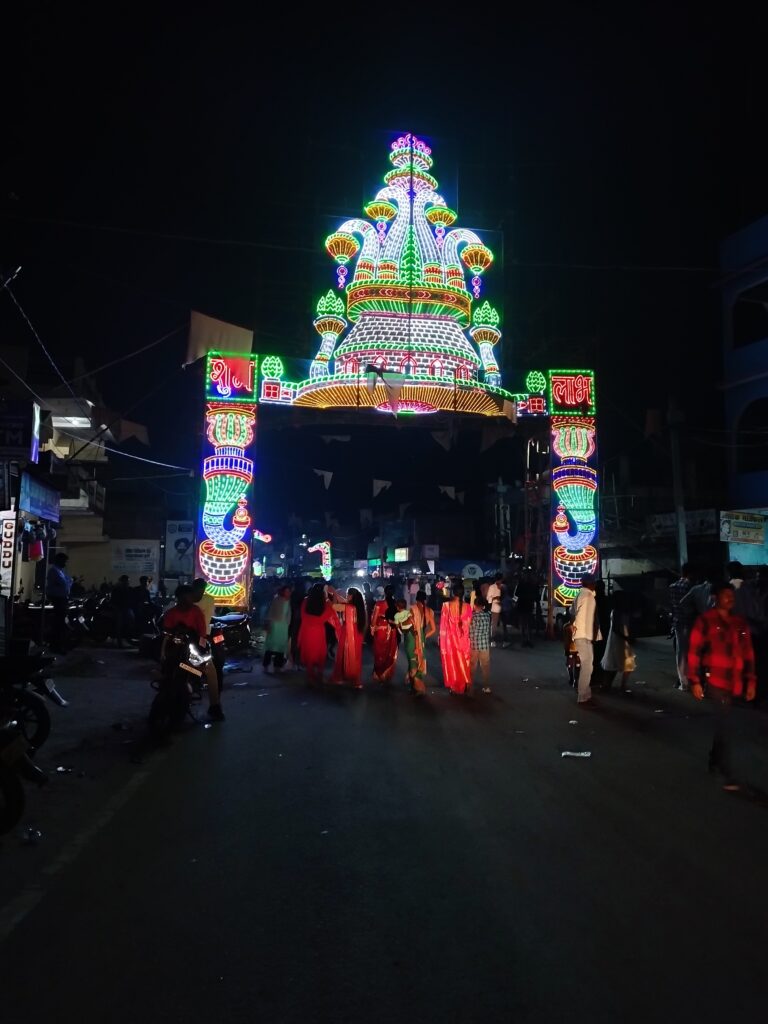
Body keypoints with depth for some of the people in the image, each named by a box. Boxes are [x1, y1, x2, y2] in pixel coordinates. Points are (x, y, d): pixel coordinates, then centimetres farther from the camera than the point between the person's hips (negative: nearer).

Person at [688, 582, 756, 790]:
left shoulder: (740, 623, 9)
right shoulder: (705, 621, -7)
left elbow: (748, 653, 13)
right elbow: (694, 652, -7)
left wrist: (750, 680, 9)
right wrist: (695, 681, -10)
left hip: (733, 681, 5)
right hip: (714, 679, -5)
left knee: (722, 722, 16)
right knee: (724, 724, -9)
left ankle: (714, 761, 36)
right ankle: (726, 774, -3)